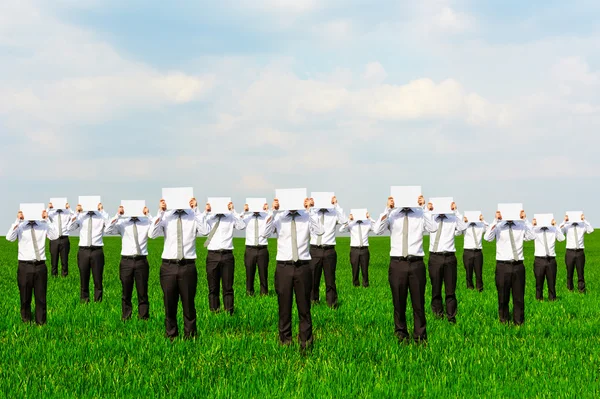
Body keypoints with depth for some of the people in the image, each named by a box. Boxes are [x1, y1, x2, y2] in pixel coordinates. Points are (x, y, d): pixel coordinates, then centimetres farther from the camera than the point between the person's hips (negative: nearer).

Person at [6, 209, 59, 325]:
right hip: (24, 266, -1)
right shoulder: (20, 227, 2)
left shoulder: (43, 226, 4)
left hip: (40, 266, 1)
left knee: (41, 298, 6)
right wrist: (17, 221, -16)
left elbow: (55, 236, -12)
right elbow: (9, 238, -14)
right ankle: (26, 323, 18)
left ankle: (41, 323, 15)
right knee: (25, 298, 7)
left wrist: (47, 220, -13)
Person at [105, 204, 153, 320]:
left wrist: (148, 215, -12)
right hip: (126, 261, 1)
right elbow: (107, 231, -8)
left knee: (142, 293, 5)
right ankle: (125, 318, 19)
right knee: (126, 293, 10)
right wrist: (117, 215, -10)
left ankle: (144, 318, 13)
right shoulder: (122, 223, 5)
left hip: (141, 260, 0)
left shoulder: (146, 222, 4)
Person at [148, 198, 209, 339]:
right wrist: (160, 212, -12)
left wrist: (196, 210, -16)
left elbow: (205, 231, -16)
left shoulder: (194, 216, 1)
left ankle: (190, 335, 18)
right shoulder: (165, 216, 3)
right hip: (168, 266, 1)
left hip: (188, 266, -1)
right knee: (169, 304, 9)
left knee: (188, 304, 7)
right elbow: (152, 234, -8)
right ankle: (171, 335, 21)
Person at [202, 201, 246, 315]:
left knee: (228, 287, 3)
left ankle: (229, 313, 8)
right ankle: (214, 312, 13)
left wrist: (233, 211, -11)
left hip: (227, 255, -1)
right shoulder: (209, 218, 6)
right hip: (212, 255, 1)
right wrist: (206, 213, -11)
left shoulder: (231, 218, 5)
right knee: (213, 288, 7)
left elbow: (242, 226, -11)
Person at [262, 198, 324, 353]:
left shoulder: (307, 217, 3)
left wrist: (309, 210, -16)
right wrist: (273, 212, -17)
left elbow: (320, 231, -14)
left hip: (303, 266, 0)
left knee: (304, 306, 6)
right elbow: (265, 233, -12)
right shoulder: (278, 217, 3)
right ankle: (285, 341, 18)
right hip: (284, 266, 0)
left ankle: (305, 343, 15)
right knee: (284, 306, 7)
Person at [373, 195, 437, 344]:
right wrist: (388, 209, -13)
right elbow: (377, 230, -10)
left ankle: (420, 337, 13)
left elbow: (433, 229, -12)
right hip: (397, 263, 0)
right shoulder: (391, 215, 4)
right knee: (399, 302, 9)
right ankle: (401, 334, 23)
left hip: (416, 263, 0)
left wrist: (423, 208, -12)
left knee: (419, 302, 4)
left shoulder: (421, 214, 4)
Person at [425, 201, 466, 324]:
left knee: (450, 290, 4)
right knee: (436, 289, 8)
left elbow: (462, 227, -14)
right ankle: (438, 316, 18)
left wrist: (455, 211, -15)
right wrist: (428, 211, -16)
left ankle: (451, 317, 11)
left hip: (449, 257, -1)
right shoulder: (431, 218, 7)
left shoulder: (453, 219, 4)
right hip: (434, 257, 1)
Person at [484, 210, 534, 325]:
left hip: (518, 265, 1)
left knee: (519, 297, 7)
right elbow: (487, 238, -16)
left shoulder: (522, 226, 5)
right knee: (503, 297, 8)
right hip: (502, 265, -1)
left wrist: (525, 220, -15)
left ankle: (519, 322, 18)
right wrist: (496, 220, -19)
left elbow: (532, 237, -12)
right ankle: (504, 322, 22)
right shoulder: (498, 226, 1)